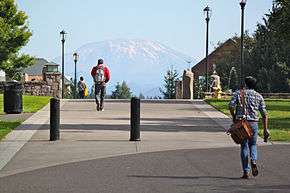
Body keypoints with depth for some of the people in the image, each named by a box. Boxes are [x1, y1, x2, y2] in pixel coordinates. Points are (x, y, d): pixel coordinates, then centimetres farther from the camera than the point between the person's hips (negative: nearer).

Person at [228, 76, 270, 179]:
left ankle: (246, 172, 3)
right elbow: (264, 114, 4)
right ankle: (253, 161, -9)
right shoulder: (259, 96, 8)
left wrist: (234, 117, 7)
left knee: (244, 146, 6)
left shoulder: (238, 93, 5)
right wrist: (265, 129, 5)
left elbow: (231, 106, -9)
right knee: (253, 144, 20)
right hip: (253, 123, 1)